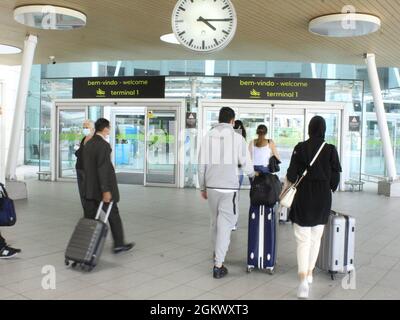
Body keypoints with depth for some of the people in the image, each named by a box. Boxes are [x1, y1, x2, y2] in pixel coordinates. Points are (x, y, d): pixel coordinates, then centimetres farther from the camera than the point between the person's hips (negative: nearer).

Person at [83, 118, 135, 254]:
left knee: (89, 217, 8)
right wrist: (105, 190, -23)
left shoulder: (88, 144, 10)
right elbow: (102, 169, -23)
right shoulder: (104, 145, -17)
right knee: (113, 216, 6)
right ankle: (119, 244, 15)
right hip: (102, 188, -8)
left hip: (90, 188, 8)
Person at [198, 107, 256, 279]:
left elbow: (202, 165, 4)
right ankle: (218, 265, -1)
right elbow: (247, 165, -3)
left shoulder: (208, 136, 2)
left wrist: (202, 187, 15)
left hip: (211, 186, 4)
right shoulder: (237, 138, -6)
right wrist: (253, 174, 21)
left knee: (216, 220, 22)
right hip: (228, 187, -4)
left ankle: (218, 251, 42)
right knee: (225, 224, 1)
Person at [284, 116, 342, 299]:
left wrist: (284, 189, 11)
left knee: (303, 239, 2)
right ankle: (310, 273, 32)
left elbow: (291, 175, -7)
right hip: (323, 199, 2)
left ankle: (303, 280, -12)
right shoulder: (331, 150, -5)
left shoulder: (300, 148, -8)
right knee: (316, 237, 19)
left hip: (304, 196, -2)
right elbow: (335, 178, -3)